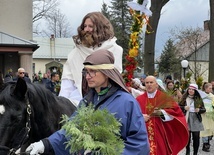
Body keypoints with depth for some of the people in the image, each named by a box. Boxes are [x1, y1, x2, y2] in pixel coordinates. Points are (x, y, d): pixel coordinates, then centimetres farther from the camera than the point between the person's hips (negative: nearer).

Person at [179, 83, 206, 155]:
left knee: (196, 137, 0)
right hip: (187, 119, 0)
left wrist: (199, 110, -14)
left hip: (196, 119, 0)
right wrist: (184, 108, -13)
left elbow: (204, 109, 7)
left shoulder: (198, 99, 4)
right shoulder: (184, 98, 3)